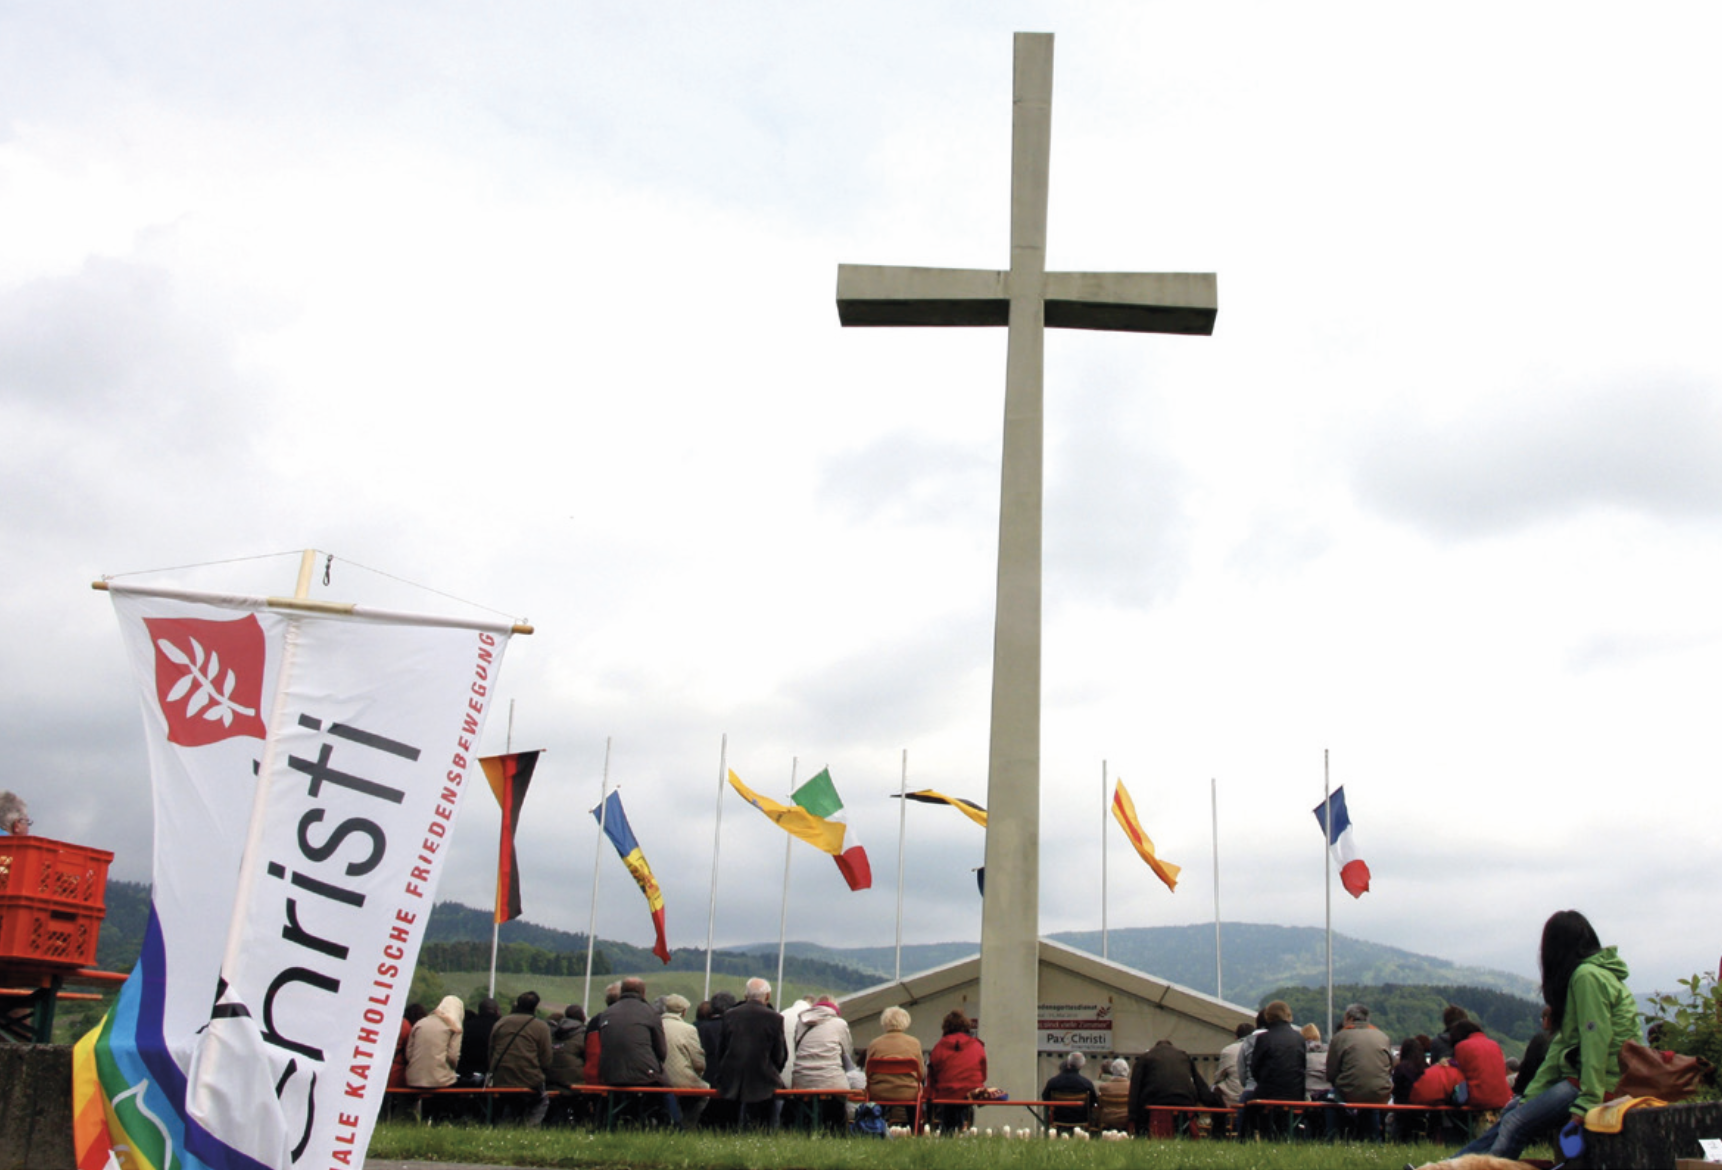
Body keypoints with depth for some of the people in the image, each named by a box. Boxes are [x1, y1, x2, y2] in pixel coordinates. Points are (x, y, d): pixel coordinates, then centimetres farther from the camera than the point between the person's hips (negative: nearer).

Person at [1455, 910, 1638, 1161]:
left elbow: (1596, 1041, -21)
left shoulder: (1587, 977, -13)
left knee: (1515, 1124, -18)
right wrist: (1530, 1095, 8)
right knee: (1510, 1112, 9)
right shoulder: (1583, 975, 18)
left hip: (1604, 1081, -10)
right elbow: (1564, 1041, 14)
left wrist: (1585, 1104, -25)